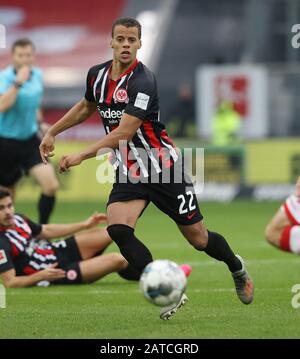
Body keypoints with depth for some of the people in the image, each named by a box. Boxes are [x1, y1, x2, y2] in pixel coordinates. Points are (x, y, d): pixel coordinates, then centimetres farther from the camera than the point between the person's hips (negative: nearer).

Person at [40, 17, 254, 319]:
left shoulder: (142, 81, -22)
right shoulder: (97, 75, 1)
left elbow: (124, 132, -27)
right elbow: (86, 107, 24)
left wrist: (81, 156, -30)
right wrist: (52, 132, 21)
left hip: (163, 169, -5)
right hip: (128, 174, 5)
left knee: (198, 238, 3)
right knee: (117, 230, -22)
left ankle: (237, 268, 37)